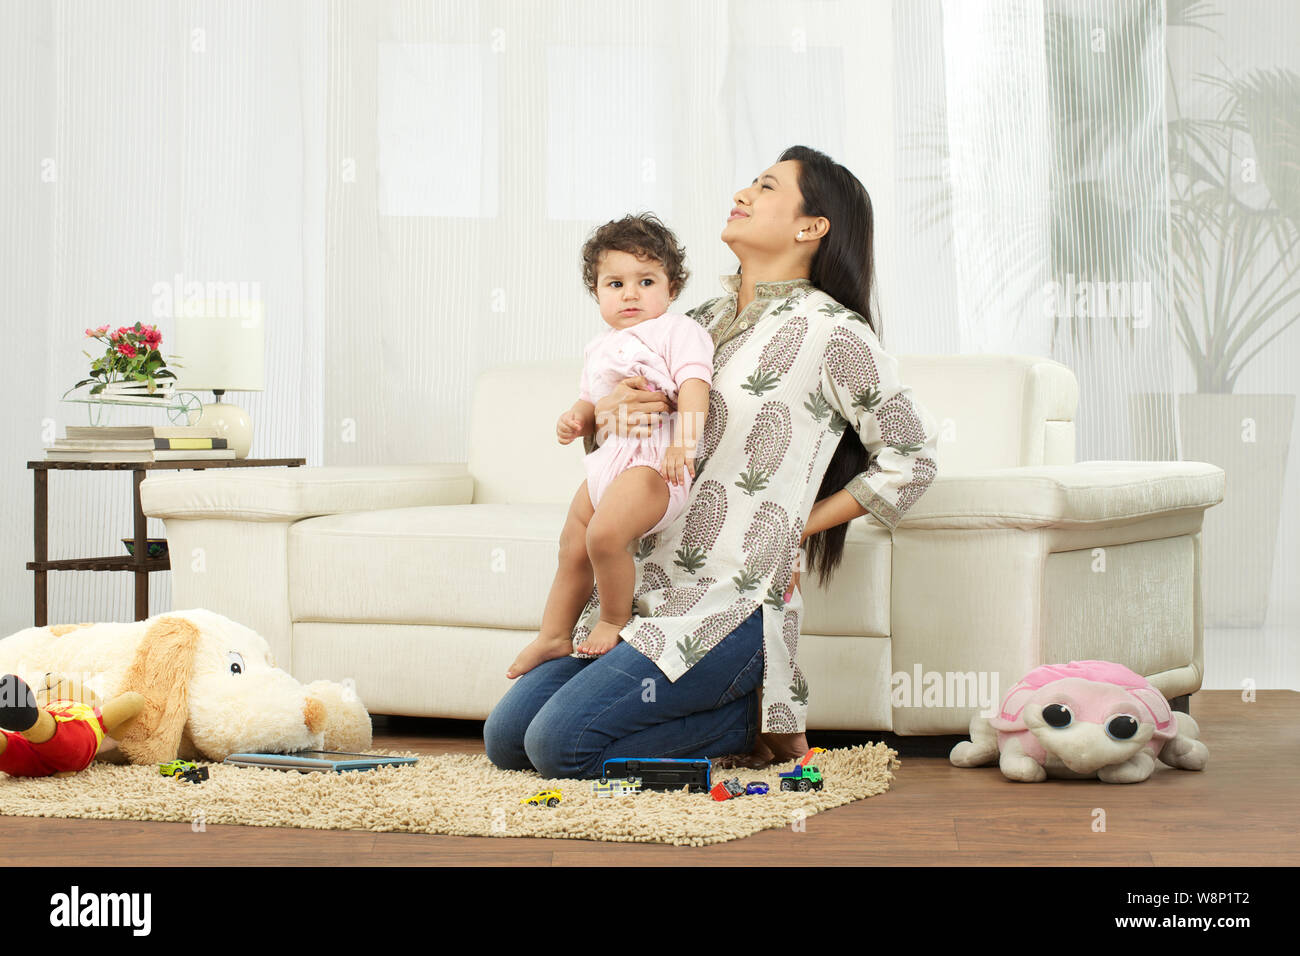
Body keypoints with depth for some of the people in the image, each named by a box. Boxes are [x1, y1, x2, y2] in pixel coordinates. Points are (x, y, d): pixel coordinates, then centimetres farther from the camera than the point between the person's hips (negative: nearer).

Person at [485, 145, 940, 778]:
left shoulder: (828, 329, -5)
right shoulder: (704, 321, 16)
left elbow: (911, 455, -2)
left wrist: (800, 525, -3)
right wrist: (604, 415, -4)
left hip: (728, 602, -8)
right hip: (641, 589, 8)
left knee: (559, 743, -21)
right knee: (505, 738, 1)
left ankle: (756, 720, -1)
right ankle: (722, 704, 10)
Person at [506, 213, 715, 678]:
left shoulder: (677, 330, -4)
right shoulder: (600, 347, 19)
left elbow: (694, 383, -17)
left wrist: (685, 439, -31)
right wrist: (575, 420, 4)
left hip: (655, 460, -9)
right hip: (608, 458, 9)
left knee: (605, 534, -27)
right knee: (572, 547, 14)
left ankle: (615, 619, -4)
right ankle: (554, 636, 29)